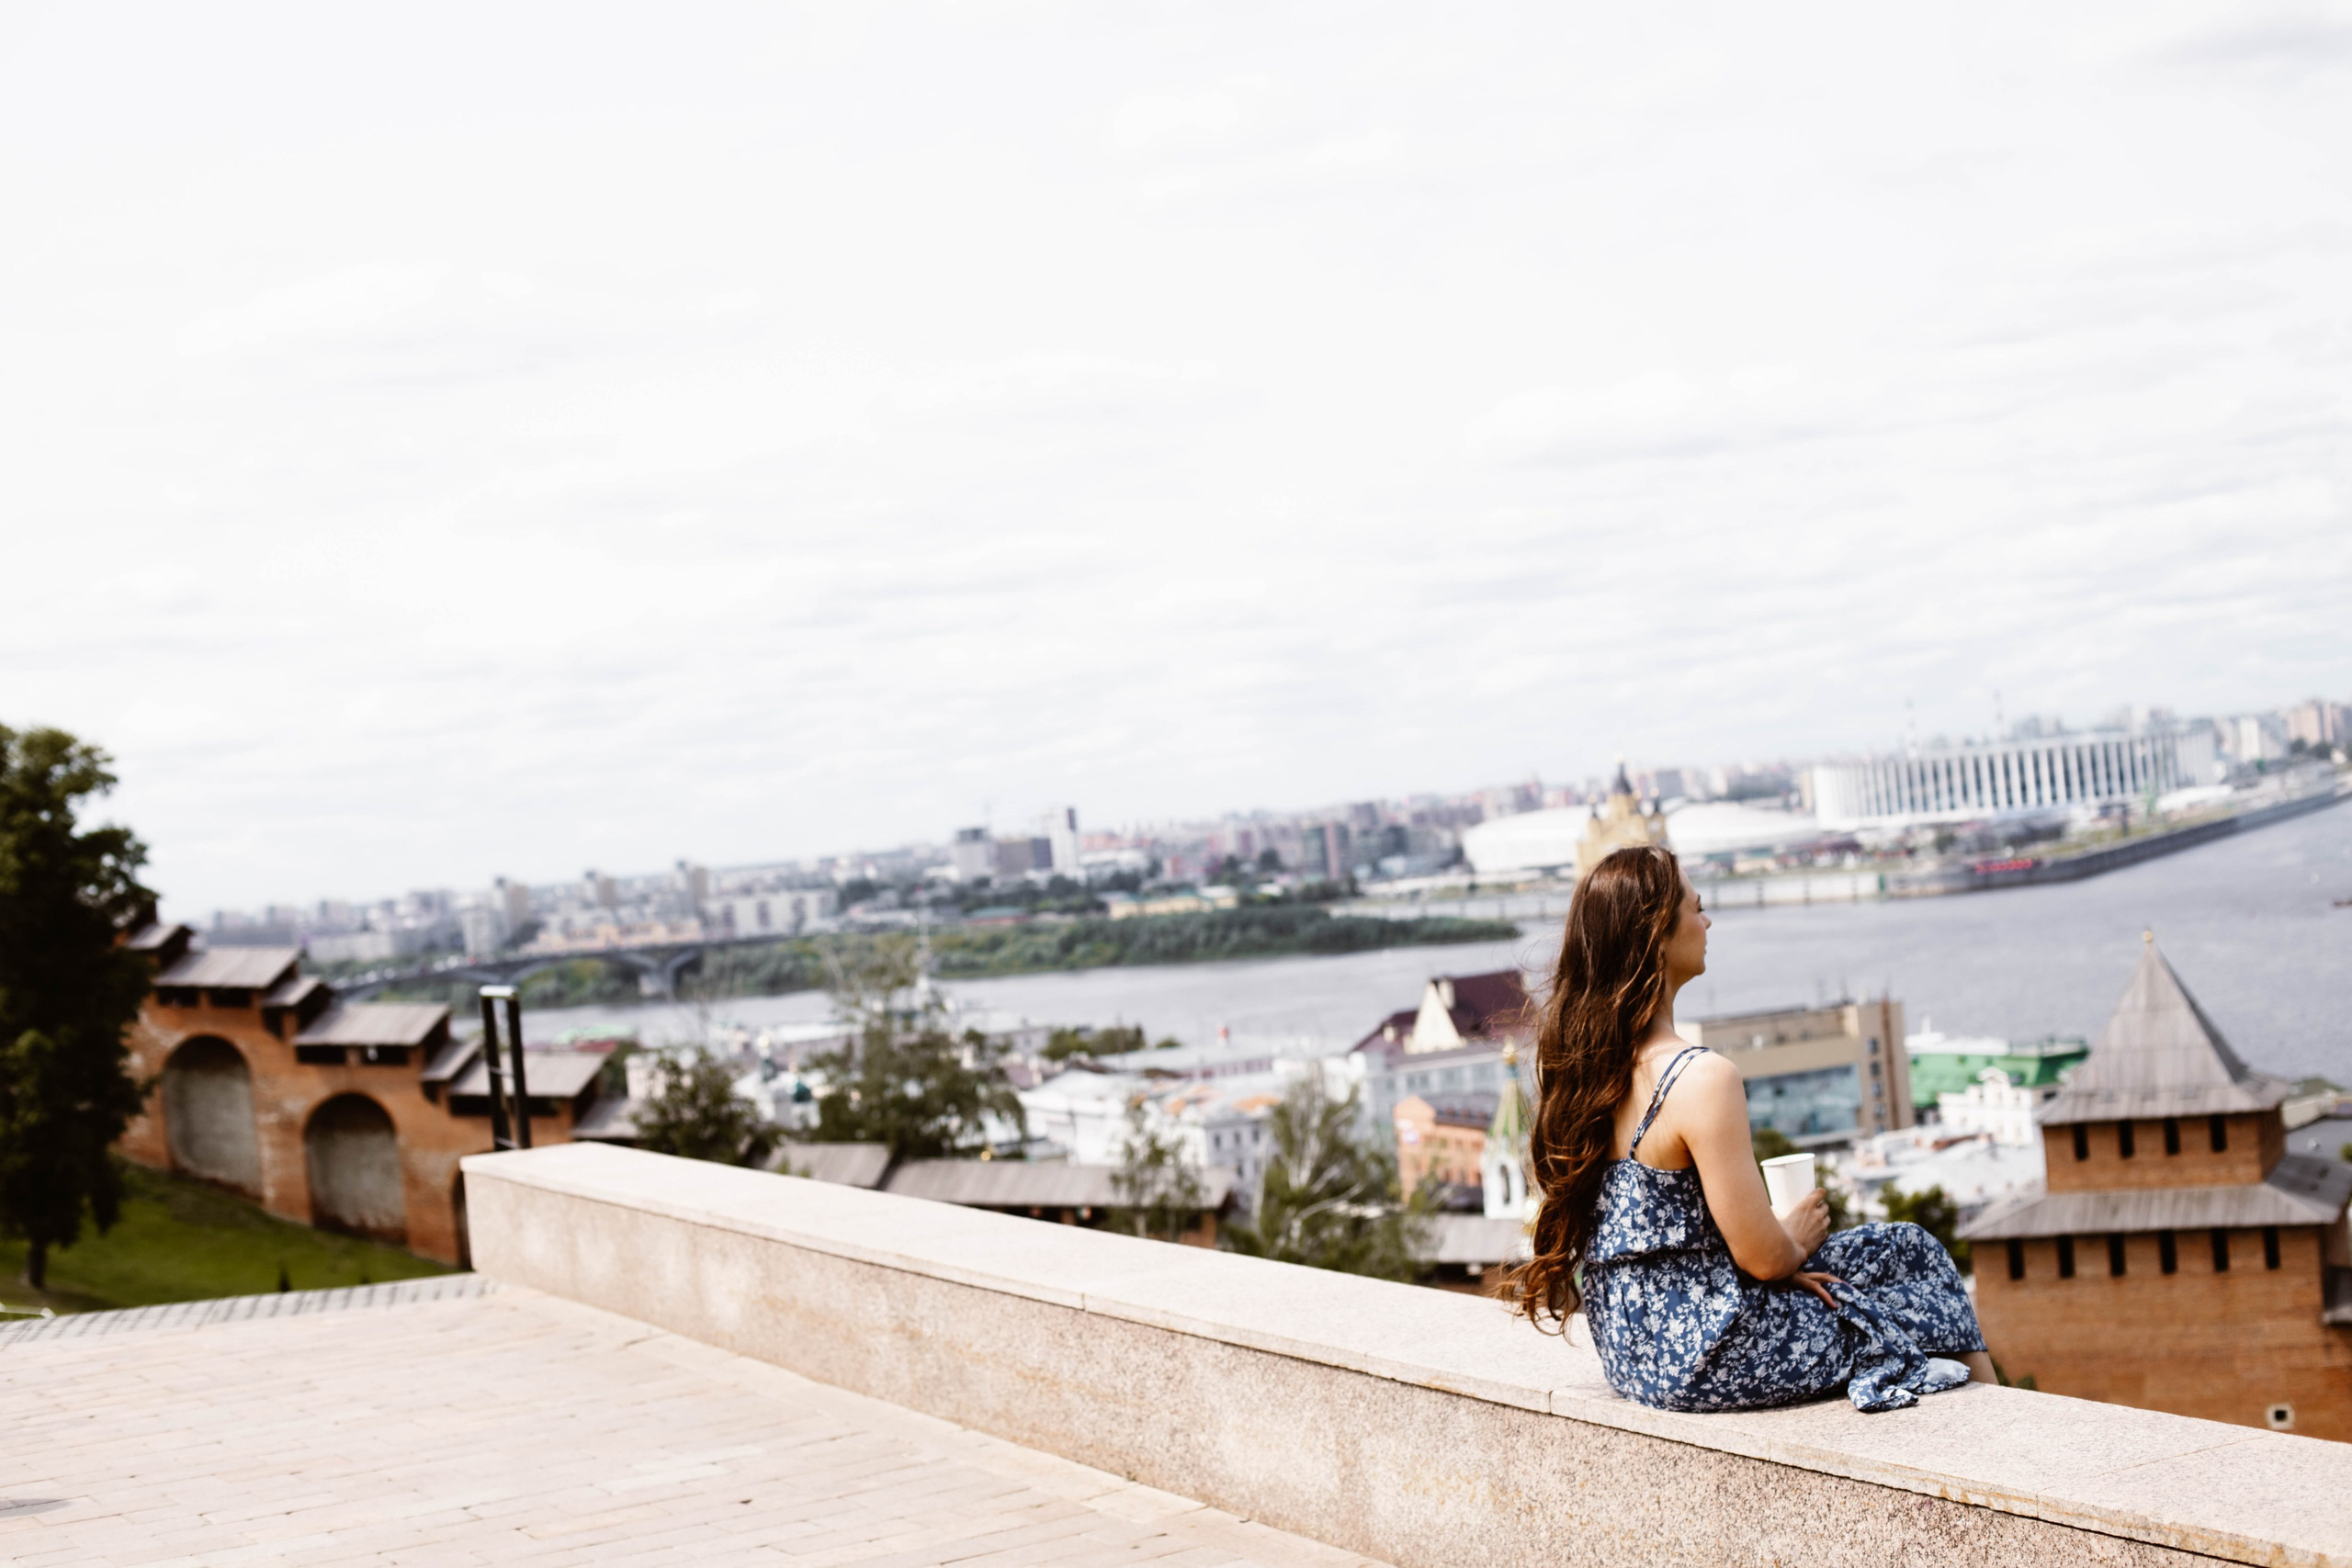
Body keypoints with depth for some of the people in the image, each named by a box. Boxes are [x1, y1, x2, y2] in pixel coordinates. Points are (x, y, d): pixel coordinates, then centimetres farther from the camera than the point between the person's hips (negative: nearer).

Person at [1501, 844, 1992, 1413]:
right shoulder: (1701, 1079, -25)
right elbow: (1763, 1256, -21)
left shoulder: (1577, 1062, 1)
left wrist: (1777, 1245, 10)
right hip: (1713, 1361, -8)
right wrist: (1795, 1242, 1)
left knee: (1902, 1248, 23)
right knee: (1919, 1260, 14)